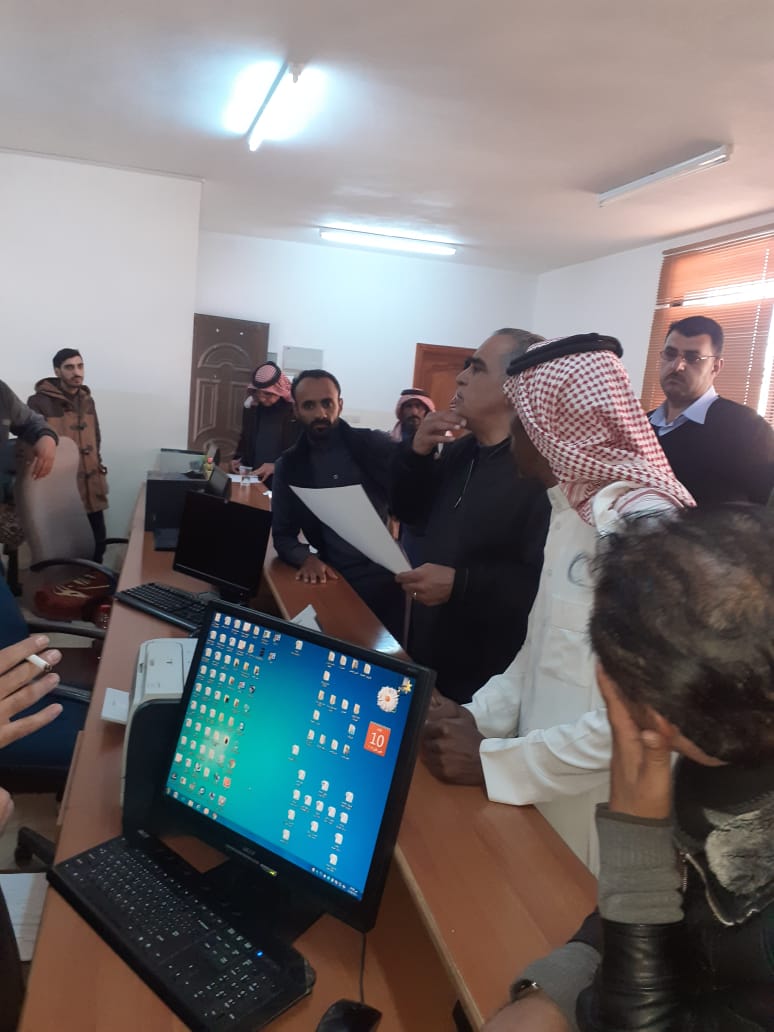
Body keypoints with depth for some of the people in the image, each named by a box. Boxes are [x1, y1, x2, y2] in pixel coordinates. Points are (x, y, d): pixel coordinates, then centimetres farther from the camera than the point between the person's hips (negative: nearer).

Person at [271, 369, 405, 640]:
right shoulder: (289, 466, 4)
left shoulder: (374, 444, -2)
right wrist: (307, 557, -15)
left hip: (387, 578, -1)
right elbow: (283, 535, 6)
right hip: (335, 583, 1)